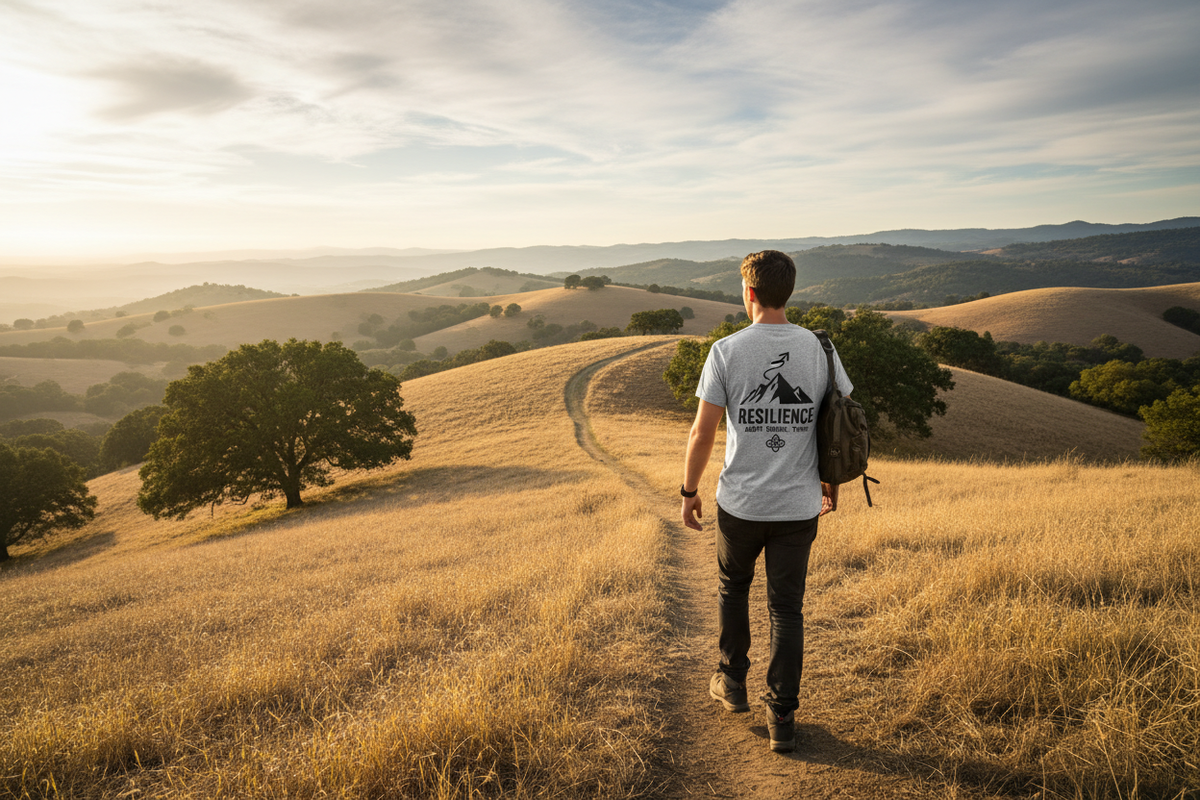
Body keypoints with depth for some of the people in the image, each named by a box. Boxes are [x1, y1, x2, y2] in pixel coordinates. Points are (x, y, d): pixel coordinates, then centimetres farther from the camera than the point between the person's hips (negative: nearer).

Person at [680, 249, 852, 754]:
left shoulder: (726, 351, -11)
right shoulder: (818, 348, -2)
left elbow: (702, 434, -10)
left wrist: (689, 493, 3)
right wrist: (831, 484, 19)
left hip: (741, 503, -2)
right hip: (799, 505, 2)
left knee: (732, 585, 24)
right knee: (787, 609, 12)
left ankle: (733, 682, 36)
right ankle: (782, 720, 19)